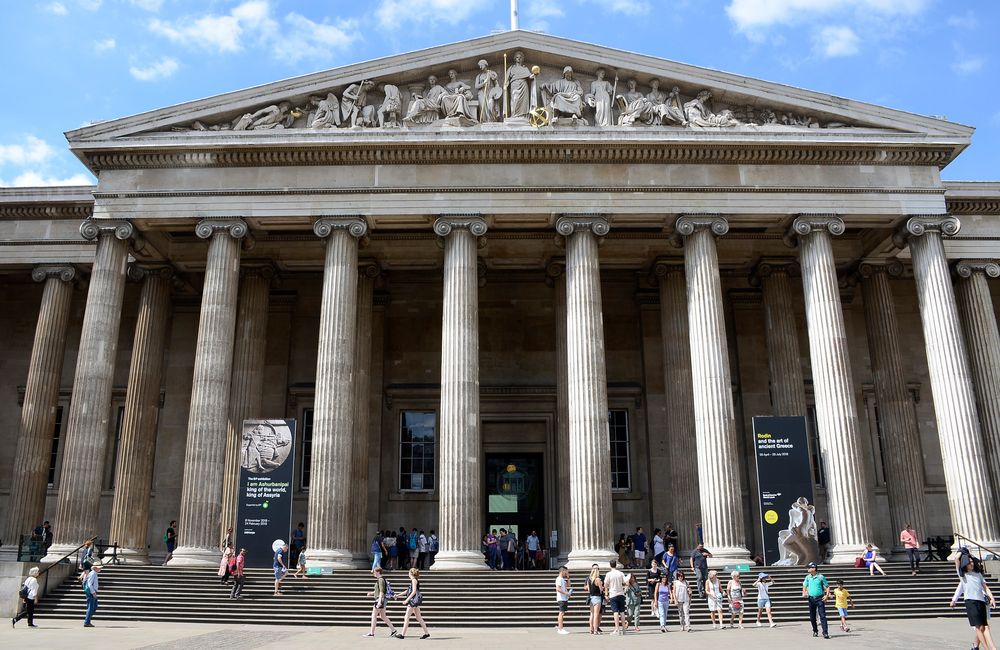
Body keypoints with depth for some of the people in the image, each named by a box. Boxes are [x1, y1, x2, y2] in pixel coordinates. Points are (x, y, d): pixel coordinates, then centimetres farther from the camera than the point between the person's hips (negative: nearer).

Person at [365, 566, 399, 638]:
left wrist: (379, 601, -24)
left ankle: (371, 633, 1)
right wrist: (372, 593, 18)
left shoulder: (381, 580, -14)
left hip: (380, 599, -10)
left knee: (374, 616, -3)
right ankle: (393, 630, 10)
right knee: (383, 616, 11)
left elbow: (381, 591, -20)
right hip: (381, 600, 10)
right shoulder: (380, 580, 17)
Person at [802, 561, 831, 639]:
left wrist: (827, 595, -11)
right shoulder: (808, 577, 6)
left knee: (822, 616, -10)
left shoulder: (821, 577, -6)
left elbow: (827, 586, 1)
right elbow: (805, 586, 16)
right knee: (812, 616, 10)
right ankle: (815, 631, 25)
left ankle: (825, 633, -11)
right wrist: (804, 593, -2)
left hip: (820, 598, -4)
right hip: (811, 598, 4)